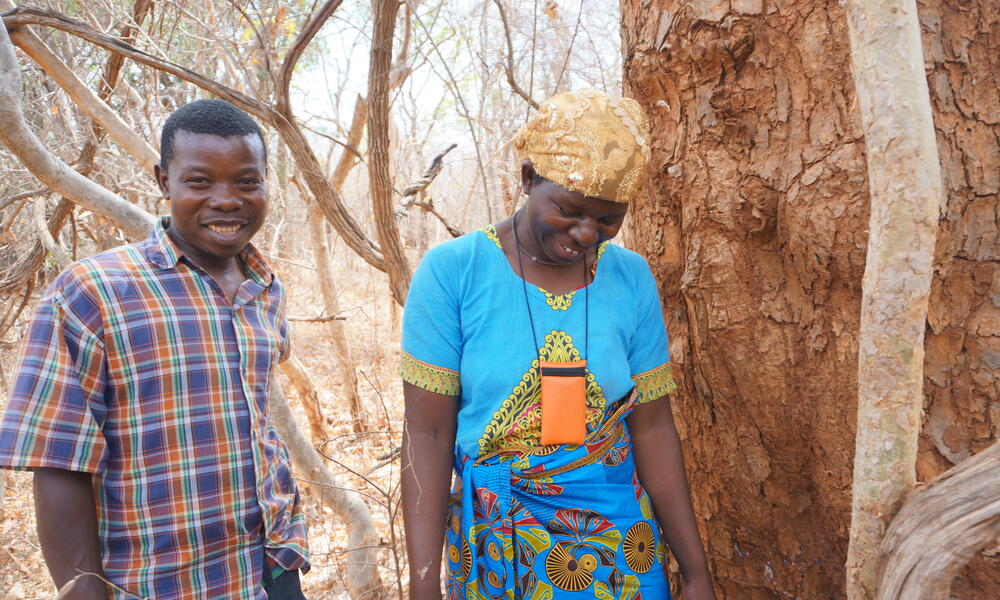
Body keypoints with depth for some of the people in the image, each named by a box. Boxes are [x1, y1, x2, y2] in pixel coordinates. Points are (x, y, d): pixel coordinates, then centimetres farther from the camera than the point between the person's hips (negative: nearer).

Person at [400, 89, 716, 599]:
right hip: (494, 545, -2)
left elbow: (651, 426, -1)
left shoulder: (632, 279, -5)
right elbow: (427, 434, -12)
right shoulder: (450, 272, -14)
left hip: (619, 539, 3)